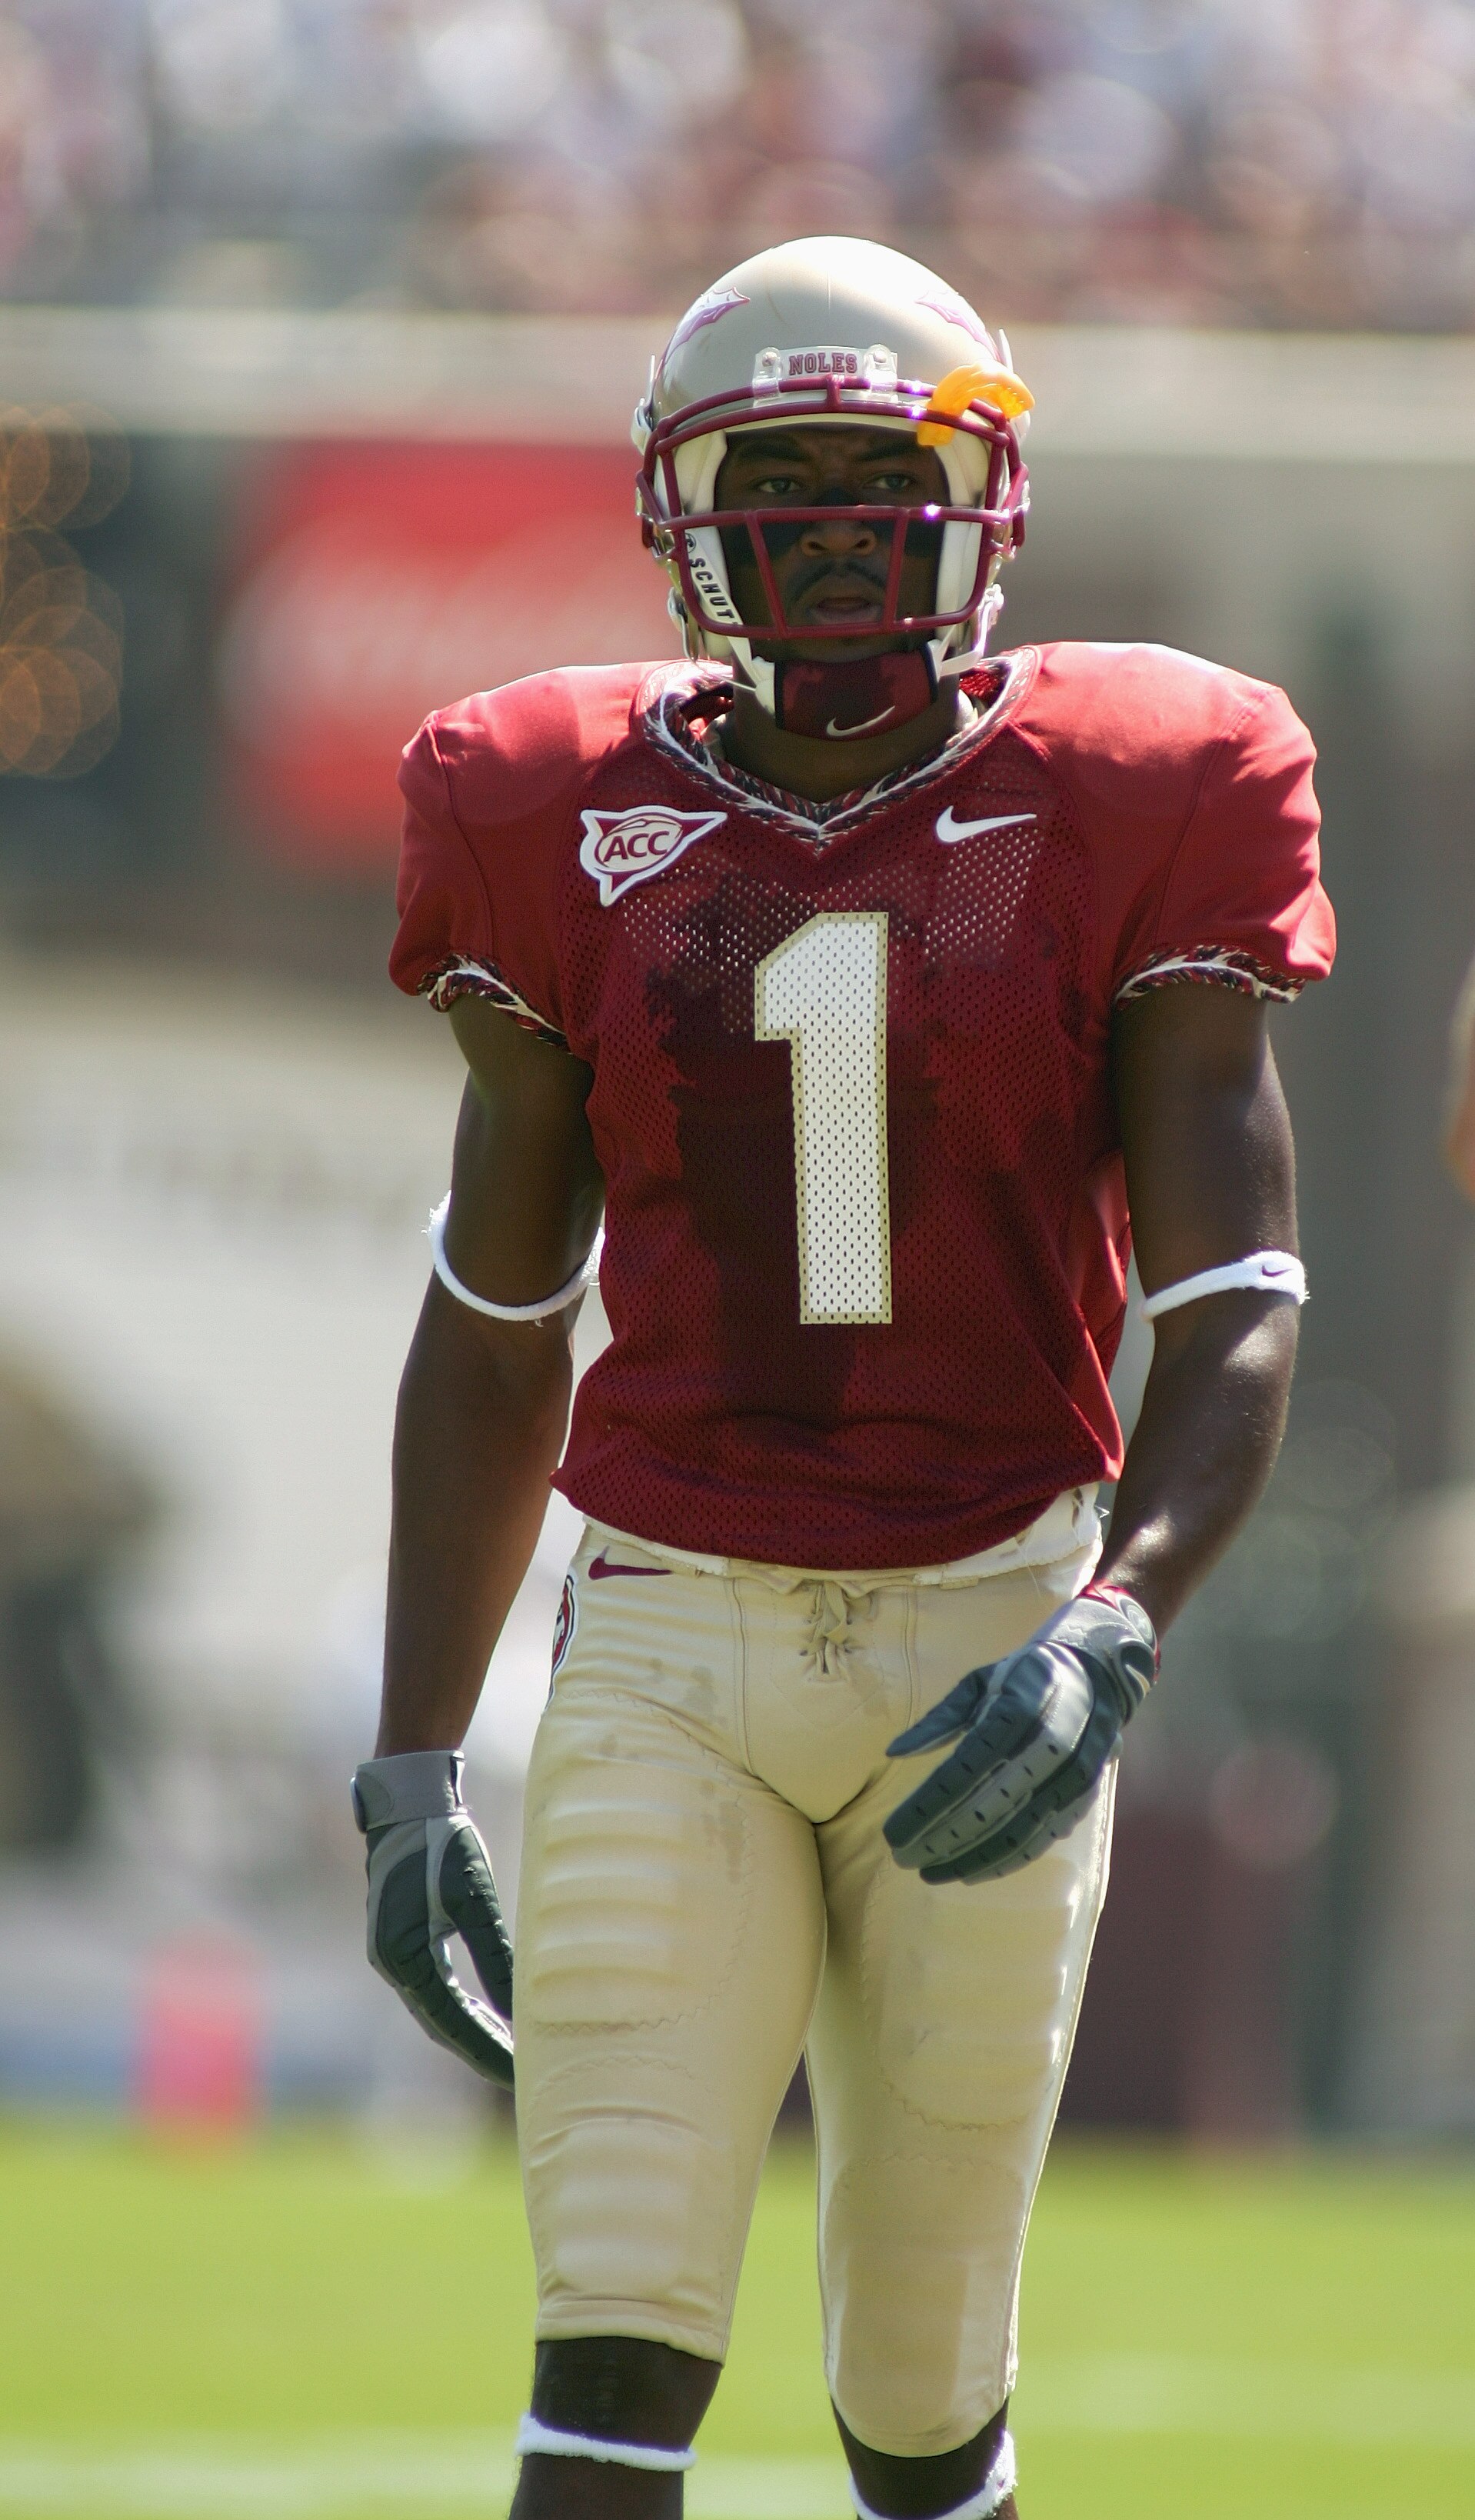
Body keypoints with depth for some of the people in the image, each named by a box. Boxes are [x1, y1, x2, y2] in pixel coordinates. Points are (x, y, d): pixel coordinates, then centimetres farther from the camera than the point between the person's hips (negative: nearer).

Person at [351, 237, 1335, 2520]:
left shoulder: (1122, 821, -2)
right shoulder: (578, 828, 4)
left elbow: (1238, 1314, -6)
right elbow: (495, 1326, 12)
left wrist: (1108, 1641, -23)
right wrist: (414, 1768, 7)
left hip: (984, 1654, -1)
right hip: (667, 1648, 1)